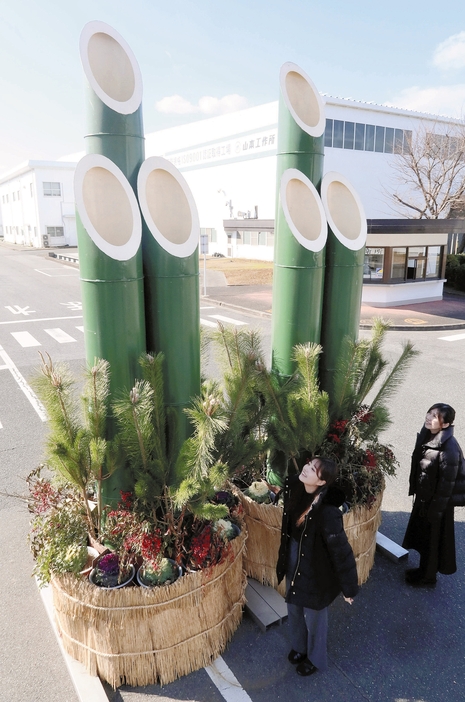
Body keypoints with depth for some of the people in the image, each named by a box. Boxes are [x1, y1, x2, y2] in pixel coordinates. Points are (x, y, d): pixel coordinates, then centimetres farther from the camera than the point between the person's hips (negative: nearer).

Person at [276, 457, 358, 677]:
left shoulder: (327, 512, -36)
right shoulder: (294, 487, -17)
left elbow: (341, 551, -24)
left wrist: (349, 588, -14)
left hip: (315, 570, -6)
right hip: (294, 561, 6)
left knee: (314, 616, 21)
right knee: (294, 609, 28)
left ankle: (315, 658, 50)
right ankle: (299, 647, 57)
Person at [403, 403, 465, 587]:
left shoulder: (449, 448, -27)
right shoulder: (427, 437, -2)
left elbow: (447, 483, -22)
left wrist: (437, 509, -17)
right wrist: (416, 492, 15)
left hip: (437, 501, -8)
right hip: (424, 496, 8)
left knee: (432, 540, 10)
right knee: (421, 535, 22)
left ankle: (428, 577, 30)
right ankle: (424, 569, 42)